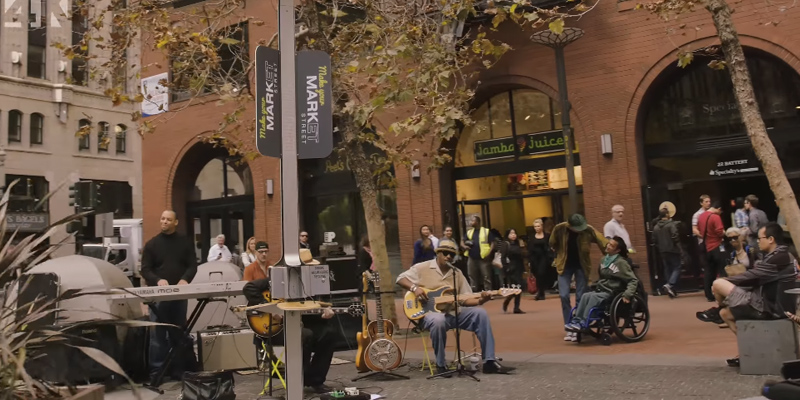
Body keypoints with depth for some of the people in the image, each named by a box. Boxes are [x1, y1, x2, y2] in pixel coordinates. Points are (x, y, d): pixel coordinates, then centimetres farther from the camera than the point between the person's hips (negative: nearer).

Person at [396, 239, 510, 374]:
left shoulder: (457, 273, 15)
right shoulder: (422, 268, 2)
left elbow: (466, 299, 12)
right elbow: (401, 279, 3)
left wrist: (480, 300, -9)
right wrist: (414, 288, -16)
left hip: (454, 312, 5)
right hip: (430, 312, -5)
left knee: (480, 313, -16)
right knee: (438, 320, -41)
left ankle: (489, 361, -13)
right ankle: (441, 365, -19)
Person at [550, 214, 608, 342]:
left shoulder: (588, 230, -20)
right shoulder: (559, 229, -18)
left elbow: (604, 244, -21)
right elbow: (553, 245, 1)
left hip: (581, 266, 0)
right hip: (565, 265, 0)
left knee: (580, 297, 0)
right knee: (564, 295, -9)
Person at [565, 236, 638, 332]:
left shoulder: (621, 263, -9)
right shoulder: (604, 259, 12)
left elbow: (633, 280, -12)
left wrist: (627, 295, -23)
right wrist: (597, 285, 14)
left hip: (611, 293, -6)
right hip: (600, 290, 6)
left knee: (594, 297, -32)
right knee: (585, 296, -23)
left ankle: (583, 323, -34)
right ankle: (576, 320, -31)